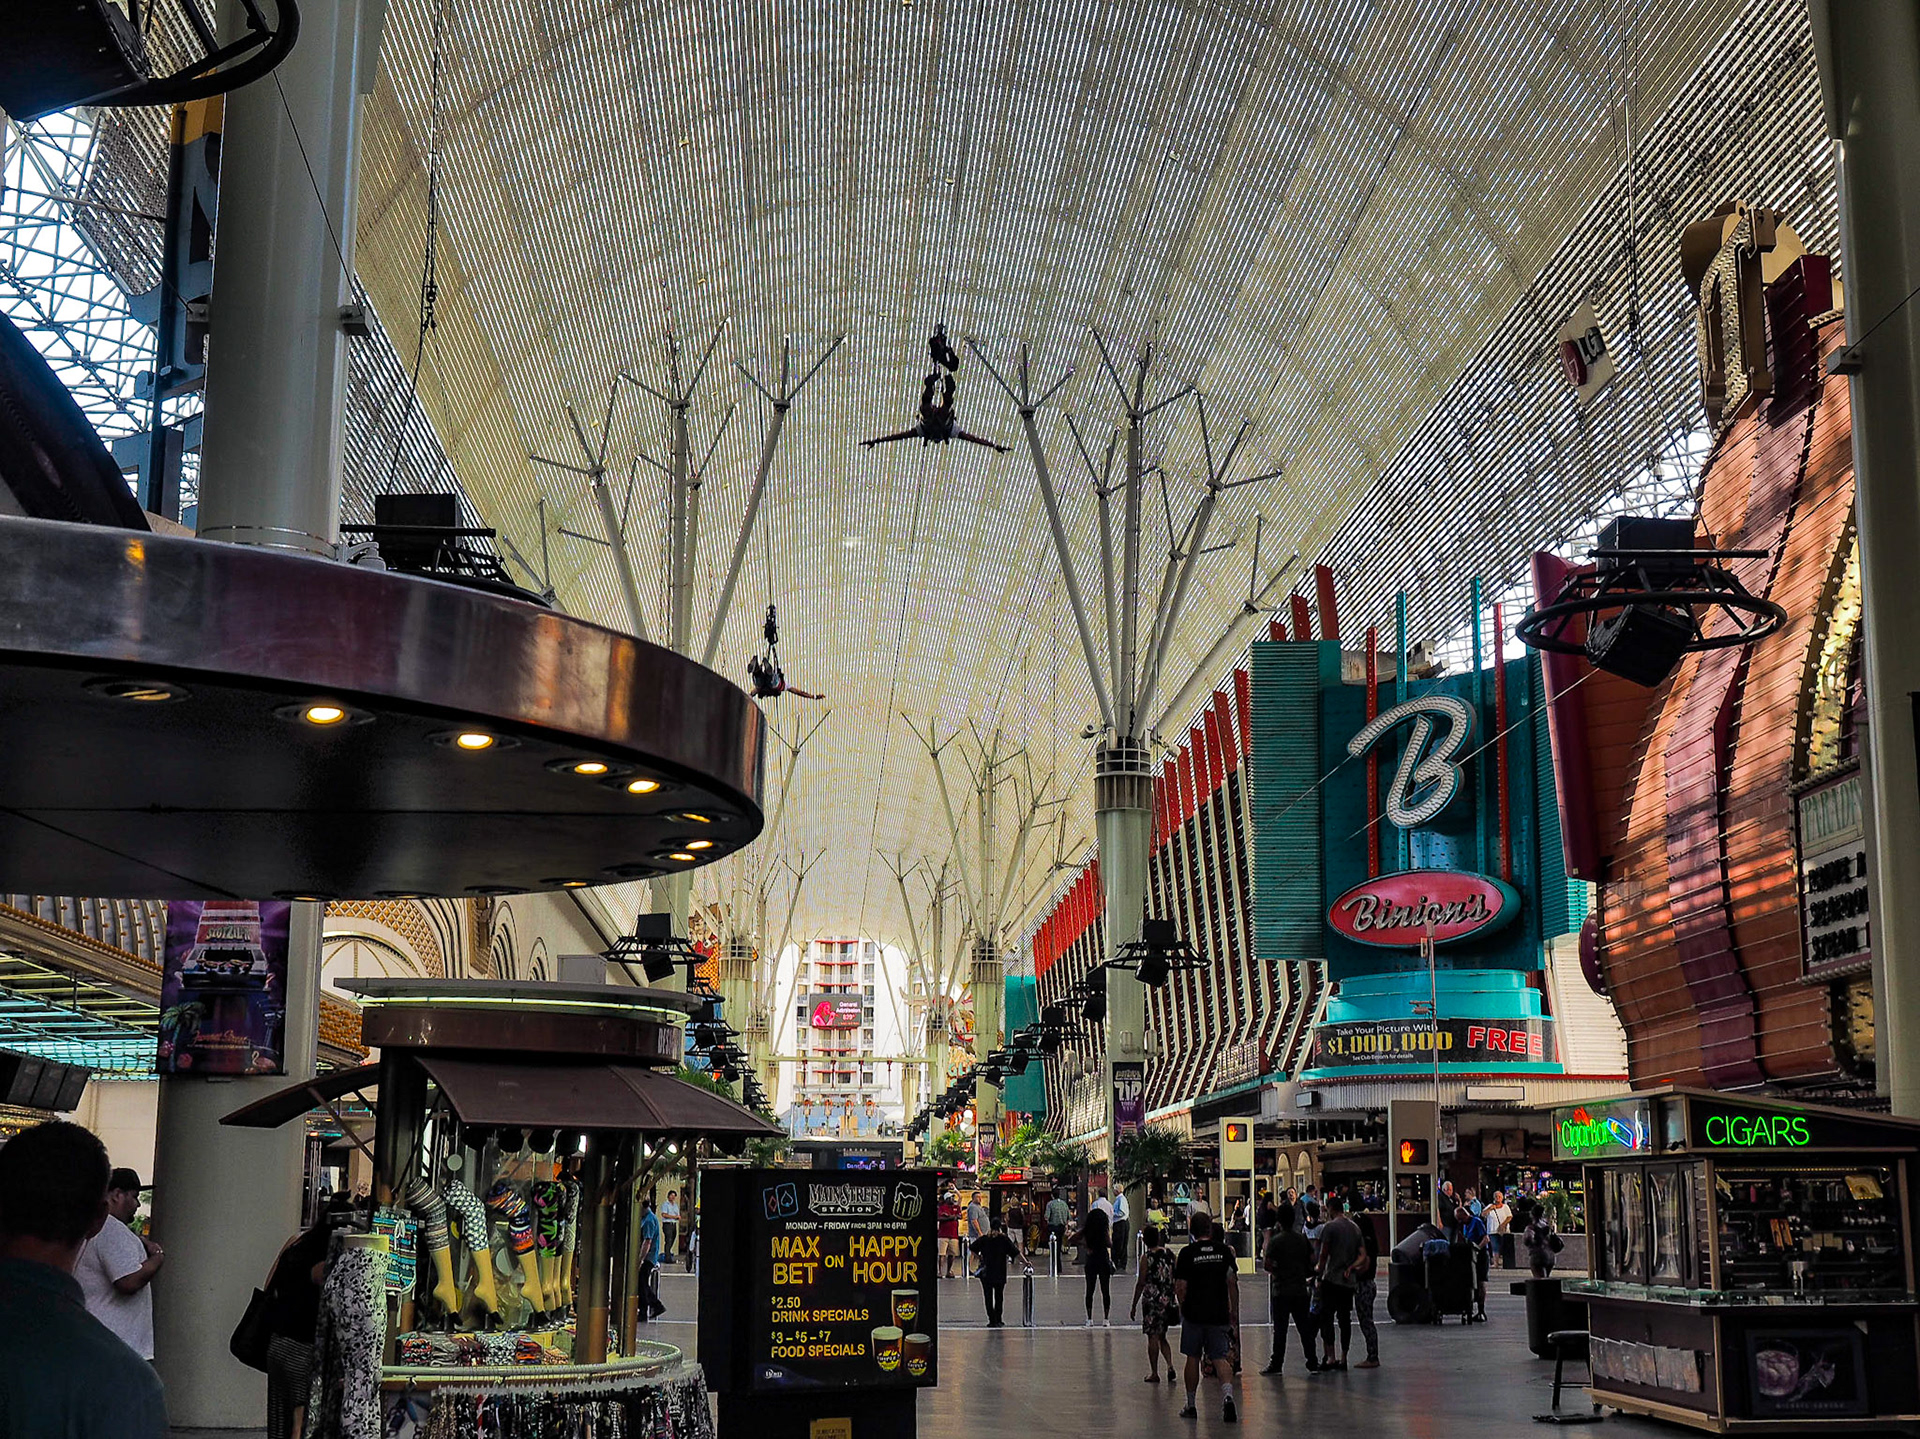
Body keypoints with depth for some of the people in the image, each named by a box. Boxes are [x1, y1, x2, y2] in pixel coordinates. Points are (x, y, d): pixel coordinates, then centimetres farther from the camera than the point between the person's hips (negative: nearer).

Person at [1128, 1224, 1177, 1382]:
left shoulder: (1146, 1257, -11)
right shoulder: (1169, 1253, 4)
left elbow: (1141, 1283, -12)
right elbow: (1176, 1278, 9)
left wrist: (1134, 1305, -5)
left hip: (1152, 1300, -5)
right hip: (1168, 1300, 5)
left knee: (1153, 1337, 3)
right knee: (1161, 1337, 18)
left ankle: (1154, 1374, 7)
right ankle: (1170, 1365, 1)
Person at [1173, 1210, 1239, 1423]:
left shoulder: (1187, 1253, -5)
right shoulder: (1224, 1251, 1)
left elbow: (1181, 1287, -6)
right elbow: (1232, 1283, 1)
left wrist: (1183, 1308, 10)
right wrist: (1234, 1314, 8)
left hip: (1194, 1315, -1)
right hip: (1219, 1315, 1)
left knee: (1193, 1358, 13)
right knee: (1220, 1359, 1)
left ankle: (1191, 1405, 21)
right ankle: (1227, 1395, -24)